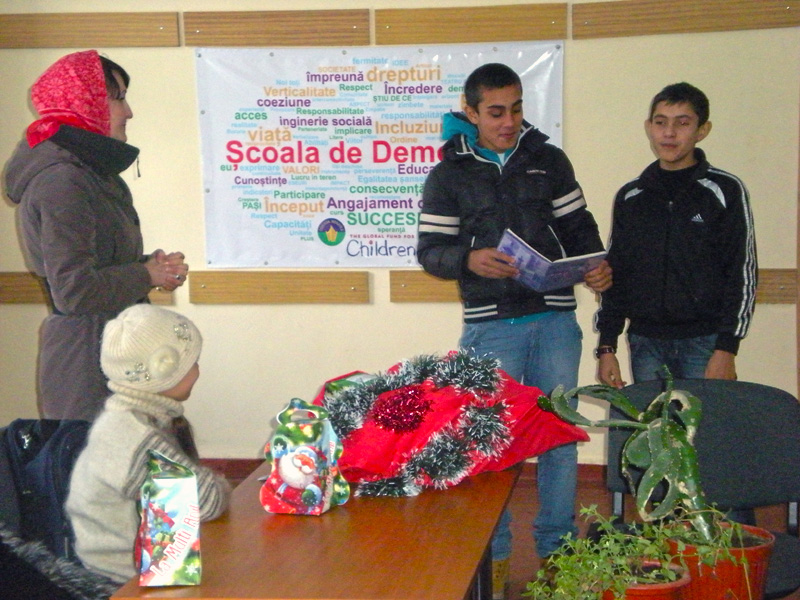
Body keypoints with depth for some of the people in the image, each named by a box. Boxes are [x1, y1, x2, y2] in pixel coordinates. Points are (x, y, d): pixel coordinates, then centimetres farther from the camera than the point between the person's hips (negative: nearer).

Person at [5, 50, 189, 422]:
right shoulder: (61, 182, -18)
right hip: (87, 360, -10)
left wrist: (151, 265, 5)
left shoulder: (89, 170, 15)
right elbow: (74, 289, -23)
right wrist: (148, 275, -11)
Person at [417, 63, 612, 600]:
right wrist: (469, 260, -18)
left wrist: (597, 266, -8)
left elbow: (578, 226, 12)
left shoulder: (549, 160, 9)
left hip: (555, 319, 2)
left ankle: (557, 549, 21)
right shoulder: (450, 174, 4)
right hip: (491, 326, -2)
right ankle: (493, 556, 17)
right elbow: (430, 250, 3)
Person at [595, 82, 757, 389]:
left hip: (705, 343, -3)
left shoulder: (725, 190, 0)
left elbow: (743, 273, -3)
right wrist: (606, 346, 8)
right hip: (645, 345, 3)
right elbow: (615, 274, 14)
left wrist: (726, 349, -9)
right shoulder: (630, 197, 10)